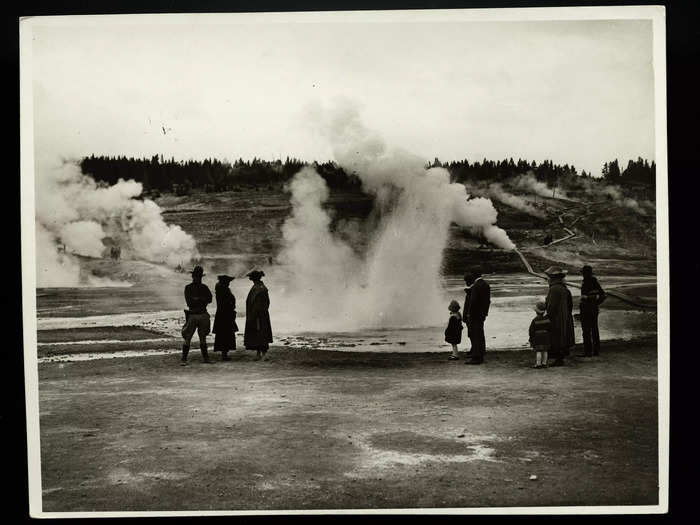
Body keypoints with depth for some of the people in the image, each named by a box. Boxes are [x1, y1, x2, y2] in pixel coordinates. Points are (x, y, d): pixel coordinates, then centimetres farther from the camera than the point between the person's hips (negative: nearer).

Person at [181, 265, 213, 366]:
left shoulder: (204, 288, 11)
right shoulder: (188, 288, 0)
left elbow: (209, 299, -5)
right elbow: (189, 302, -12)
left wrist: (196, 299, -13)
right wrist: (202, 300, -10)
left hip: (203, 315, 4)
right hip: (192, 315, -4)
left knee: (203, 338, 11)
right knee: (187, 338, -5)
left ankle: (205, 358, 18)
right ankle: (183, 359, -3)